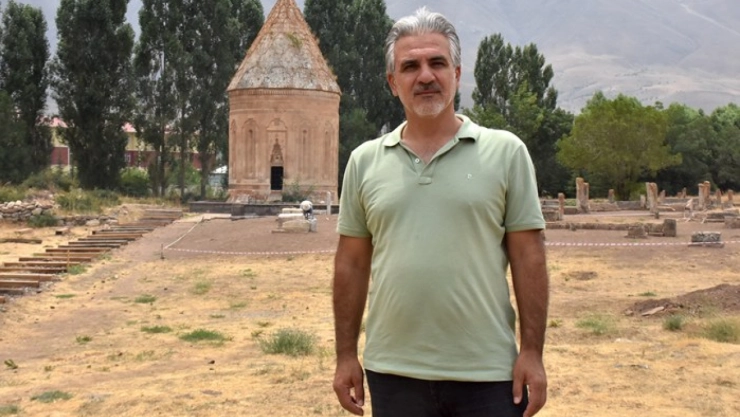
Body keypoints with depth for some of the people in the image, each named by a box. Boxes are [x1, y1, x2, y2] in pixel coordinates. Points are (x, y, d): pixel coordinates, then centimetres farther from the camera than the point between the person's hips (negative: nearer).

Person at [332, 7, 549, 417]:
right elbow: (351, 265, 8)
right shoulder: (364, 161, 5)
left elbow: (528, 258, -2)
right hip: (393, 372, 2)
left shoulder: (505, 152, -1)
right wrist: (346, 356, 6)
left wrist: (532, 352, -7)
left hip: (488, 372, -2)